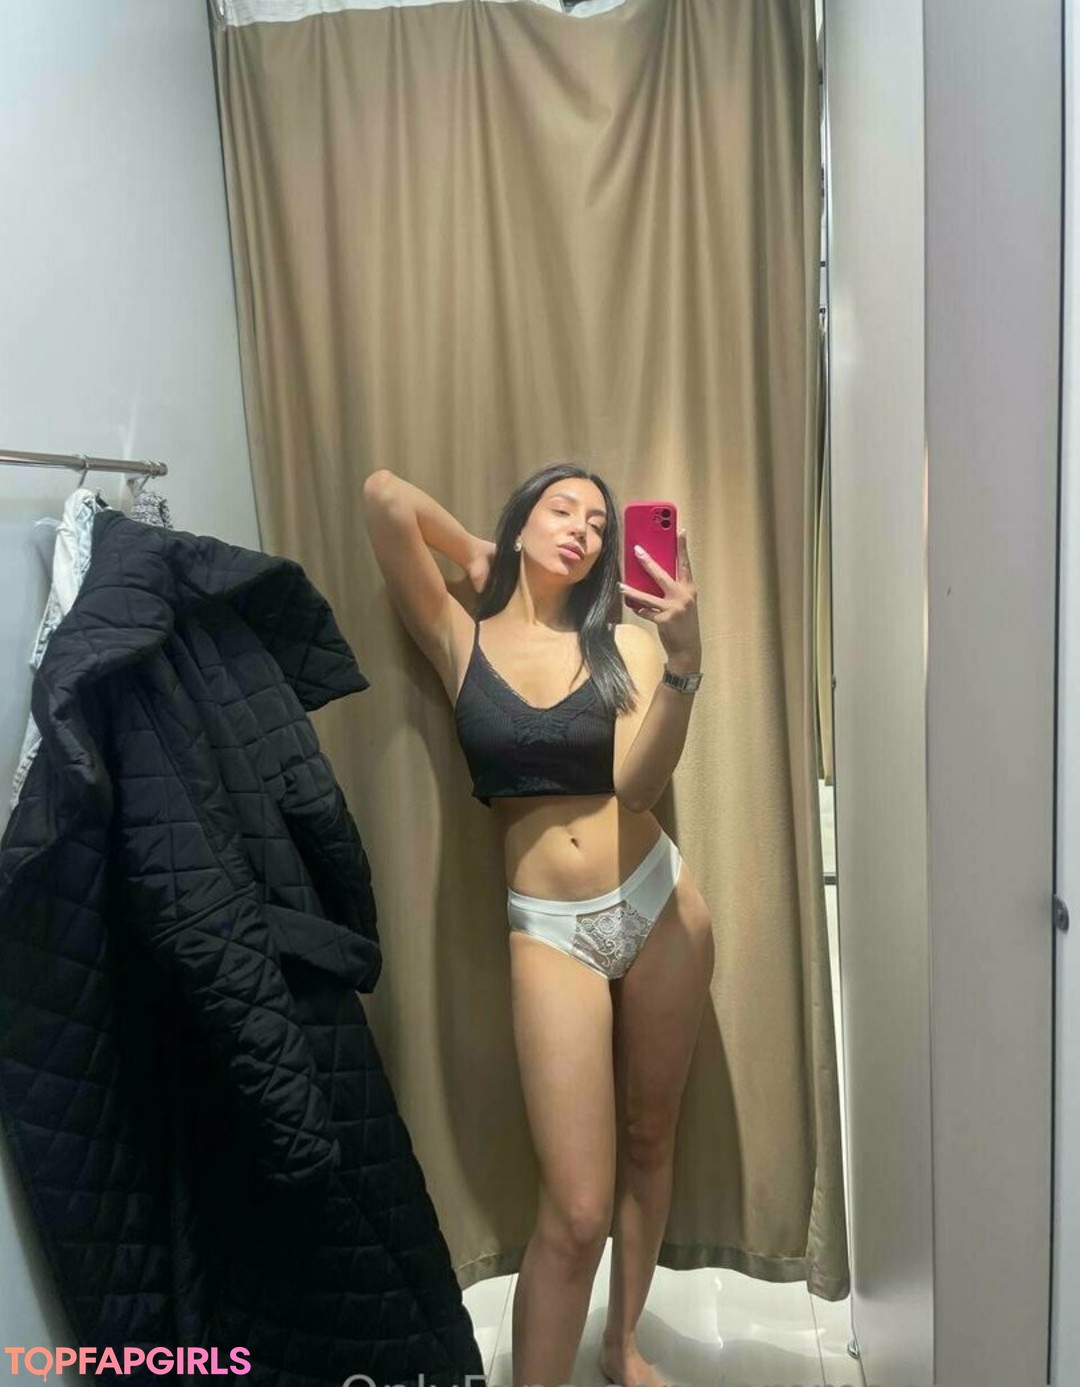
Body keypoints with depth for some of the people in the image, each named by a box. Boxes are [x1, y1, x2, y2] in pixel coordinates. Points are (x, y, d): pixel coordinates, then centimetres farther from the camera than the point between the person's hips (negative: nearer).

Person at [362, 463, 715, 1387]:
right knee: (576, 1211, -5)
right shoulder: (459, 638, -1)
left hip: (659, 903, 3)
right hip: (549, 928, -2)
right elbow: (385, 496, -11)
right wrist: (475, 553, 3)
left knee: (650, 1142, 19)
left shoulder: (623, 646, 1)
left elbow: (638, 781, -15)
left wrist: (683, 659, -26)